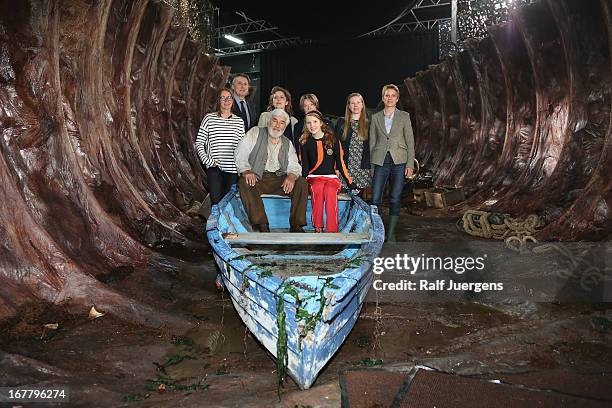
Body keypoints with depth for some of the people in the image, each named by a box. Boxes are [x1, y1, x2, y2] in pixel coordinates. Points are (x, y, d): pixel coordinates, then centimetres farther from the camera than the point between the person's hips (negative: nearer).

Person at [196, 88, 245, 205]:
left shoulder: (239, 121, 9)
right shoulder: (209, 118, 2)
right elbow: (199, 143, 3)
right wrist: (208, 161, -6)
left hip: (233, 168, 2)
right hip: (214, 168, -2)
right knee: (216, 201, -3)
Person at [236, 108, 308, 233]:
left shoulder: (287, 143, 18)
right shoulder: (256, 133, 8)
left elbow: (294, 166, 8)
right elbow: (240, 153, -2)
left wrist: (291, 176, -16)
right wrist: (246, 171, -20)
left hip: (279, 179, 3)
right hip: (256, 178, -3)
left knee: (302, 183, -20)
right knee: (244, 183, -35)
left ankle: (296, 225, -19)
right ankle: (262, 225, -34)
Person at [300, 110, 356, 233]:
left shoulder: (333, 140, 7)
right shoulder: (305, 142, 10)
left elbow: (340, 162, 9)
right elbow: (305, 166, 9)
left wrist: (349, 182, 6)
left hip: (331, 177, 0)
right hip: (314, 177, 1)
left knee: (330, 192, -34)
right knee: (317, 189, -35)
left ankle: (332, 231, -36)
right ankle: (317, 229, -32)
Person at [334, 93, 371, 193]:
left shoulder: (368, 124, 12)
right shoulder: (341, 122, 10)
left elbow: (371, 147, 11)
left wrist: (371, 168, 1)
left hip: (363, 170, 1)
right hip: (345, 168, 0)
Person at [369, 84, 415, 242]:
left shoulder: (404, 116, 7)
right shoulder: (375, 118, 10)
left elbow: (410, 141, 4)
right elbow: (372, 143, 11)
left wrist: (410, 164, -5)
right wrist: (371, 166, 6)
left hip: (399, 161, -1)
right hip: (380, 161, 1)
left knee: (395, 199, 1)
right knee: (375, 199, -5)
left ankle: (390, 234, 12)